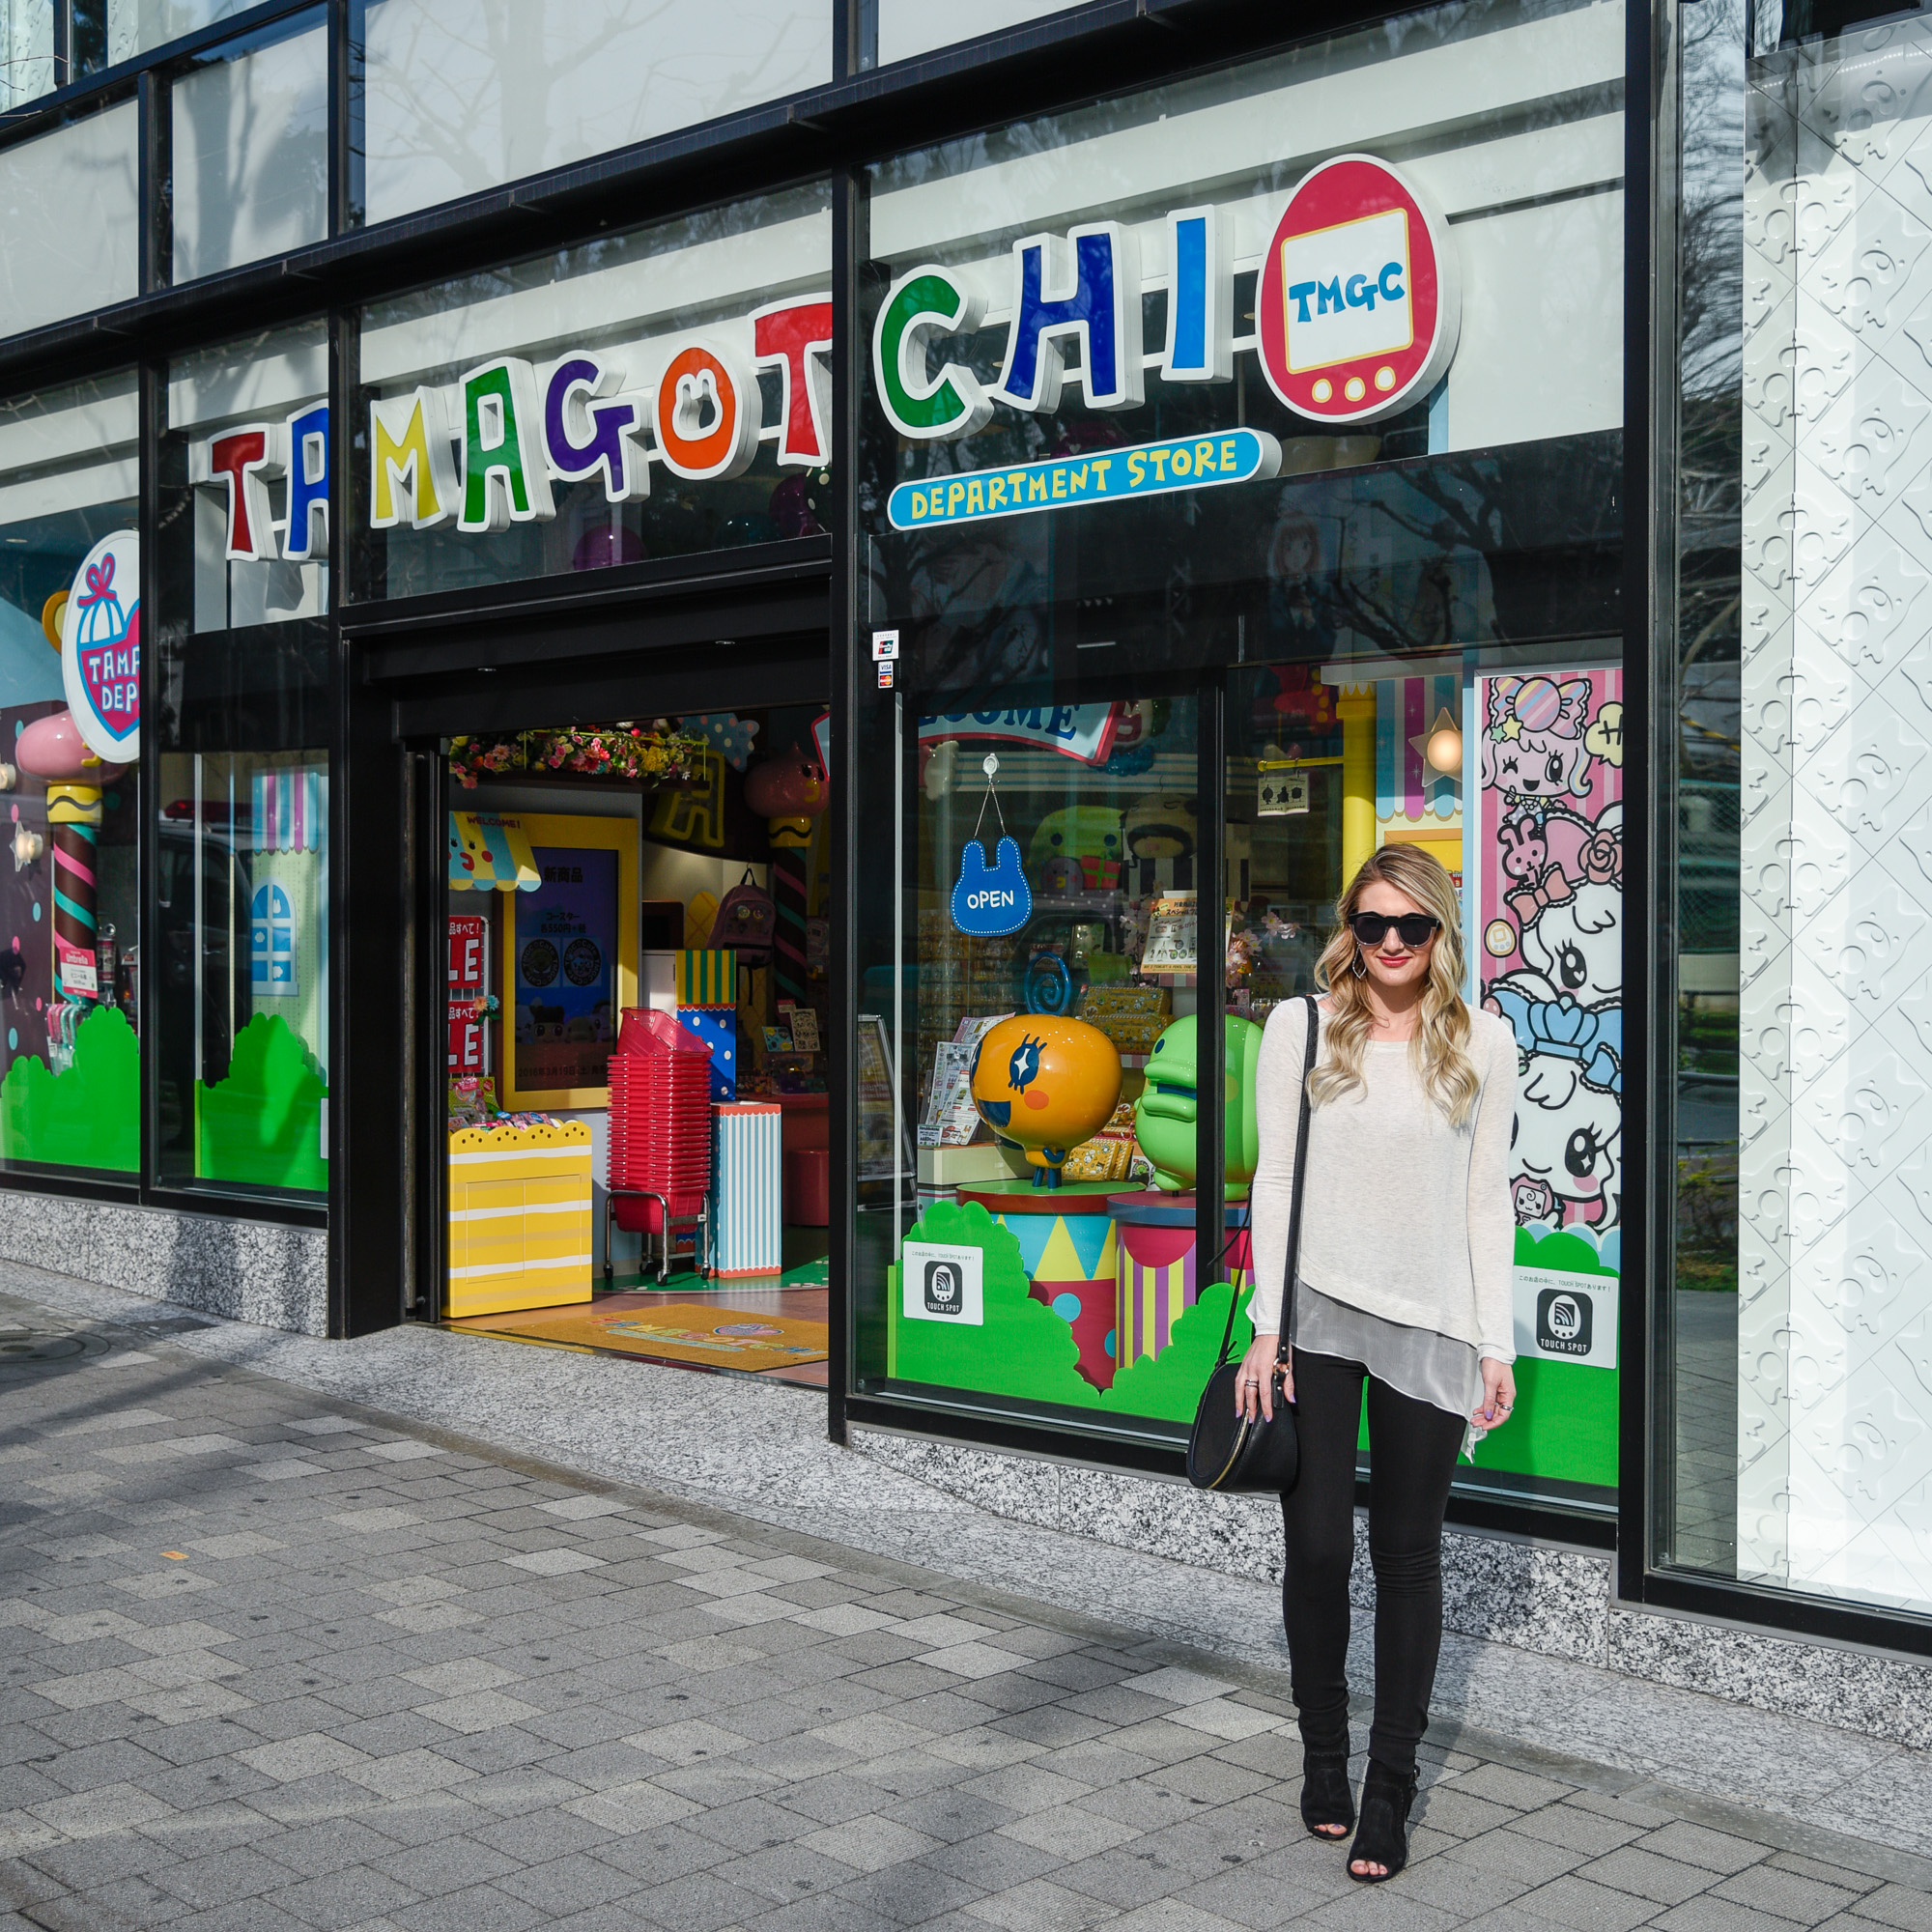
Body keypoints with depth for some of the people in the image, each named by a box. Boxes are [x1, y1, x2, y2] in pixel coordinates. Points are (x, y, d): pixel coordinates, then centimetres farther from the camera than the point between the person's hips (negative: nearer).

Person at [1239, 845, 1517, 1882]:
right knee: (1318, 1544, 1)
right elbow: (1274, 1176, 2)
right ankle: (1323, 1754, 23)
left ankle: (1390, 1788, 17)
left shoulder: (1481, 1041, 5)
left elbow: (1486, 1197, 7)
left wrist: (1495, 1344, 4)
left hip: (1430, 1324, 1)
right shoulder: (1299, 1026, 2)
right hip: (1318, 1314, -1)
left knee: (1409, 1554, 6)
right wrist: (1265, 1327, -3)